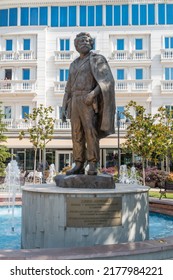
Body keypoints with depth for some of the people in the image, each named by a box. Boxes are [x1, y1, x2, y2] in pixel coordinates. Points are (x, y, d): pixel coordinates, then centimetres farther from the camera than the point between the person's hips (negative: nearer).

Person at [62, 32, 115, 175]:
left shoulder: (97, 59, 2)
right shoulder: (74, 64, 22)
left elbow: (107, 80, -12)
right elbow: (69, 88, 21)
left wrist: (93, 94, -26)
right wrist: (64, 108, 12)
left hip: (89, 101, -6)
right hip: (76, 102, 6)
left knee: (90, 132, -15)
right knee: (77, 133, 2)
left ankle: (93, 166, -12)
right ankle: (79, 166, 5)